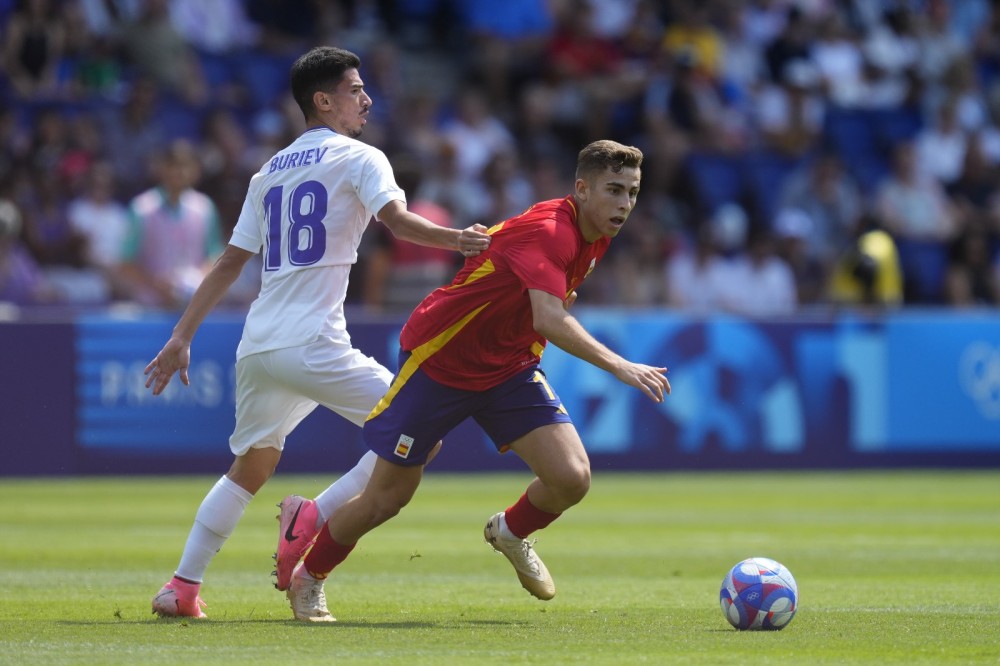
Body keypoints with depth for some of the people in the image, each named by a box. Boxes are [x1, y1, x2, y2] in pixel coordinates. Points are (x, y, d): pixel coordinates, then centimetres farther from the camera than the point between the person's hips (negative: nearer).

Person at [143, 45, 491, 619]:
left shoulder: (269, 173, 21)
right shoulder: (357, 158, 2)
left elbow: (230, 264, 21)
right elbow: (398, 220, -18)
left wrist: (182, 337, 22)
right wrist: (457, 240, -28)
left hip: (257, 350, 7)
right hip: (313, 348, -7)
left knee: (251, 466, 21)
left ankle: (183, 588, 16)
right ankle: (314, 518, -14)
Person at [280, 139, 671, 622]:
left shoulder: (595, 236, -3)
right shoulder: (547, 232, -31)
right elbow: (550, 320, -46)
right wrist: (620, 366, -52)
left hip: (509, 369, 7)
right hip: (438, 361, -7)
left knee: (572, 478, -13)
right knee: (387, 498, 3)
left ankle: (511, 532, 19)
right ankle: (308, 577, 29)